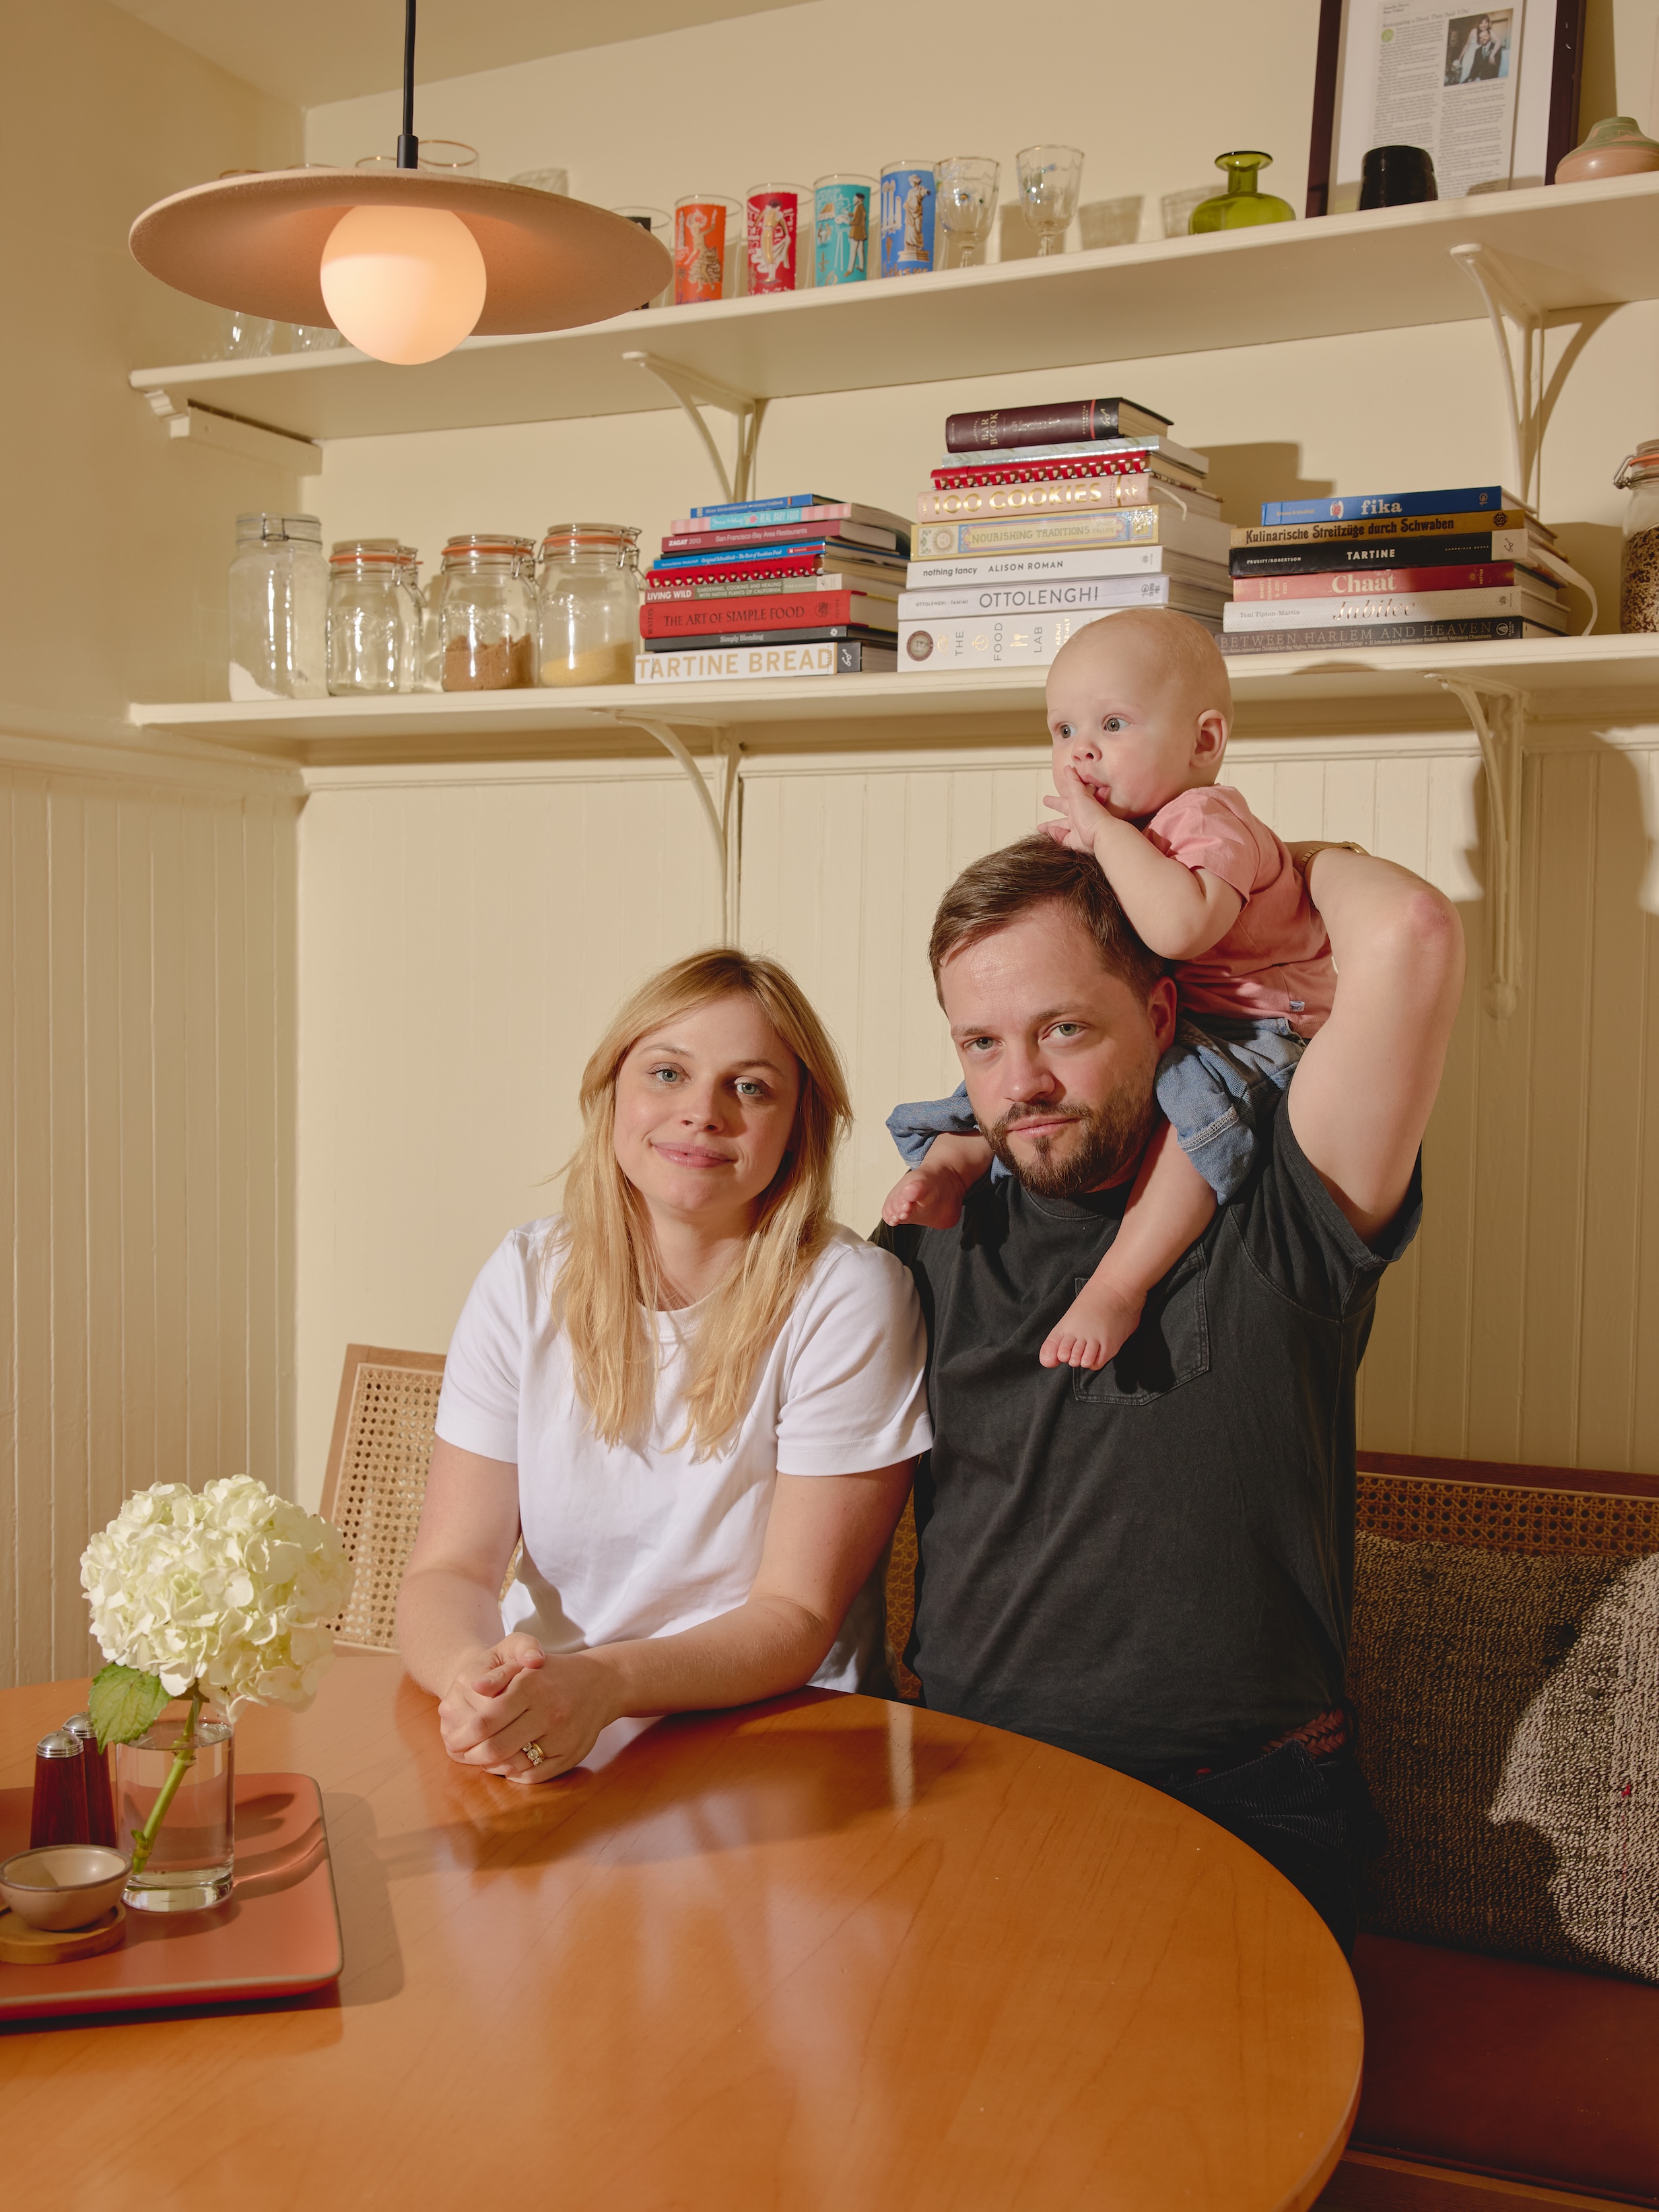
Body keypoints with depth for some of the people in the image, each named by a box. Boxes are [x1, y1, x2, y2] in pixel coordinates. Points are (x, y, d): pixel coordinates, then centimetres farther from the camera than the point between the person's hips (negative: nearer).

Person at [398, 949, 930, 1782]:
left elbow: (796, 1617, -11)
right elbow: (449, 1566, -3)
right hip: (536, 1749, 2)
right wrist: (474, 1674, -25)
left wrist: (602, 1682, -27)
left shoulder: (850, 1299, -10)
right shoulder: (528, 1279, 1)